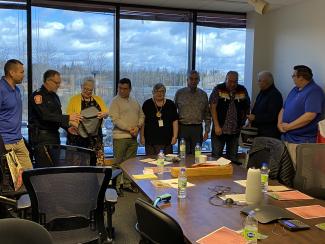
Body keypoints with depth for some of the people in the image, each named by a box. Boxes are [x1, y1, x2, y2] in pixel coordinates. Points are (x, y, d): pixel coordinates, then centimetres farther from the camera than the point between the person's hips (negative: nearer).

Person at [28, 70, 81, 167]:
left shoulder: (54, 96, 16)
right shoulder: (38, 95, -10)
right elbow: (45, 116, -21)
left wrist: (68, 126, 3)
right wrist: (68, 118, -22)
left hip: (54, 135, 8)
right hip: (41, 137, -8)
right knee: (44, 167, -10)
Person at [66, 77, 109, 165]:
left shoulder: (98, 100, 15)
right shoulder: (74, 99, 5)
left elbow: (106, 113, 7)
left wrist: (103, 114, -17)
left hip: (95, 137, 3)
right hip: (78, 136, -3)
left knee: (98, 162, -4)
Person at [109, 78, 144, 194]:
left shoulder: (134, 101, 14)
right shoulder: (115, 101, -5)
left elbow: (141, 115, 16)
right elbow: (115, 119, -15)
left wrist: (138, 126, -4)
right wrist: (129, 129, -18)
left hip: (133, 137, 6)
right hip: (120, 136, -6)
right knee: (118, 162, -1)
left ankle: (127, 183, 24)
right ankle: (117, 185, 7)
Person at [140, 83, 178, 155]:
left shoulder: (170, 104, 8)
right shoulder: (147, 104, 4)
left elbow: (175, 121, 8)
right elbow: (142, 121, 5)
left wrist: (175, 136, 0)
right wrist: (142, 136, -1)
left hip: (167, 140, 2)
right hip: (150, 140, -1)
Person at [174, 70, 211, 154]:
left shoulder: (203, 94, 8)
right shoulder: (179, 93, 4)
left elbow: (207, 114, 11)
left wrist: (207, 131, 5)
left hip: (197, 129, 1)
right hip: (183, 128, -1)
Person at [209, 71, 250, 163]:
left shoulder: (242, 90, 5)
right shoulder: (218, 89, -3)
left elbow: (247, 108, 13)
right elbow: (213, 108, -6)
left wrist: (243, 122, 4)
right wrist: (216, 126, -11)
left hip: (235, 131, 3)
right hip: (220, 130, -2)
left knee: (233, 158, 9)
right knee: (216, 156, 2)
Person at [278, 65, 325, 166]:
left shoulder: (314, 91, -12)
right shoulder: (295, 90, 16)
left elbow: (310, 115, -23)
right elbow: (284, 109, 19)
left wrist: (288, 126, -16)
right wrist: (280, 124, 0)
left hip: (301, 142, -8)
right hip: (287, 138, 8)